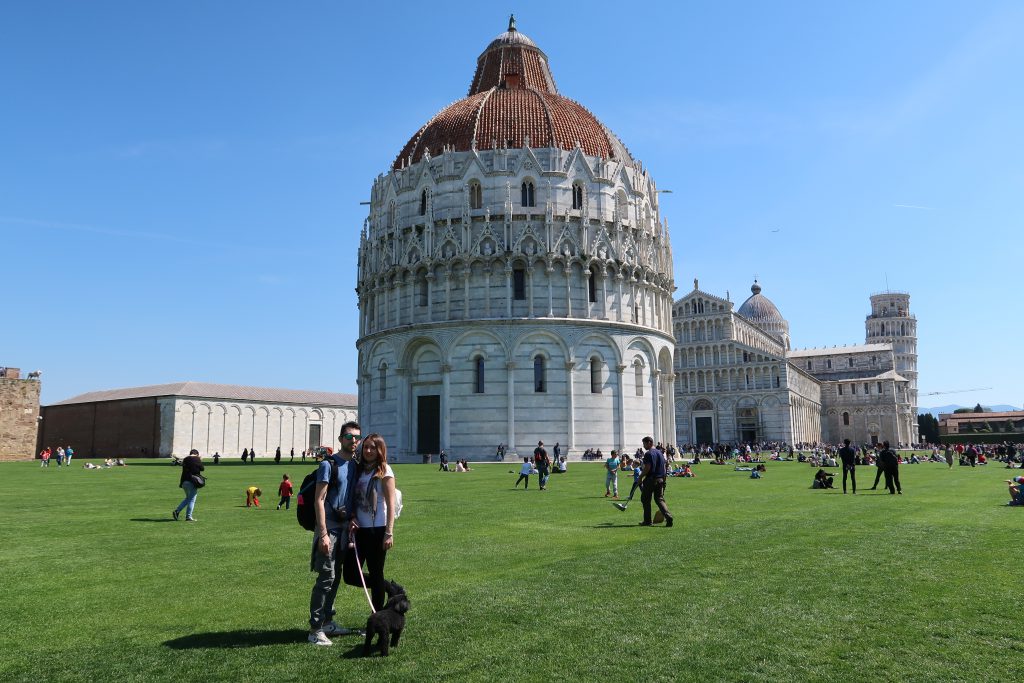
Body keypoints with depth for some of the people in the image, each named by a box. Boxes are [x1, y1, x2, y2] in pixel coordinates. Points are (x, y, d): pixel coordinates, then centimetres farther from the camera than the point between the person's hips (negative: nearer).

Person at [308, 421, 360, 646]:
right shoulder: (328, 464, -11)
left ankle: (328, 622, 25)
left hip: (344, 527, 8)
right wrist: (323, 534, -20)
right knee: (326, 577, -9)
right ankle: (316, 629, -2)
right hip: (329, 526, -7)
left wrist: (353, 518, 0)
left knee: (336, 577, 14)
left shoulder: (355, 465, 11)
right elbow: (319, 500, -15)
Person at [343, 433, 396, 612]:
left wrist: (389, 533, -16)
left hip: (377, 530, -6)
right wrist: (351, 517, -6)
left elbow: (391, 504, -11)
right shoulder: (359, 469, 10)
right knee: (351, 575, 6)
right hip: (359, 530, 6)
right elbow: (355, 500, 13)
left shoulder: (384, 471, -7)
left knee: (376, 574, 2)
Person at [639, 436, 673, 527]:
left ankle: (647, 521, 10)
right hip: (660, 479, 7)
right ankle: (668, 516, -12)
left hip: (650, 479, -7)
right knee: (660, 499, 8)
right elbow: (663, 467, 16)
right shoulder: (660, 453, 14)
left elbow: (647, 468, -19)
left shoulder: (648, 454, -12)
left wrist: (641, 477, -9)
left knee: (645, 500, 6)